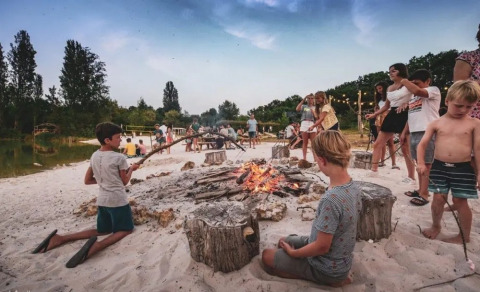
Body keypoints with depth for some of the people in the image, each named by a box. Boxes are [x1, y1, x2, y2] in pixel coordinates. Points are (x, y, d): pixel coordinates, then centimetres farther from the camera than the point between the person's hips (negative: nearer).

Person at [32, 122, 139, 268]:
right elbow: (125, 182, -3)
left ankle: (61, 238, 9)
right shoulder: (119, 158, -16)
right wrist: (131, 169, 11)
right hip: (118, 200, -7)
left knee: (102, 230, 24)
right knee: (125, 230, 10)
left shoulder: (94, 156, 3)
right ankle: (97, 245, -17)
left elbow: (87, 180, 10)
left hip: (102, 200, 7)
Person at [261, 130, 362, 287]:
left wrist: (293, 252, -9)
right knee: (283, 241, 24)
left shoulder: (330, 199, -37)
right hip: (341, 258, 8)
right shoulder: (353, 186, -9)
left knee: (267, 256, 9)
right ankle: (338, 274, 15)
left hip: (327, 268, -8)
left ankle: (334, 279, 3)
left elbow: (321, 247, -27)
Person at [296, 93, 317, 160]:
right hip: (304, 124, -1)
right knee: (305, 143, 1)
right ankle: (304, 158, 3)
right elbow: (297, 109, -9)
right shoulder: (304, 106, 12)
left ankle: (315, 158, -2)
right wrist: (303, 100, -5)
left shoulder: (315, 108, 15)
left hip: (312, 124, 1)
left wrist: (312, 111, -10)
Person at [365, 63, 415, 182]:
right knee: (377, 144, 2)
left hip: (404, 116, -7)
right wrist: (374, 114, 13)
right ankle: (374, 170, 10)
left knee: (406, 148, -4)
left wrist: (407, 104, -23)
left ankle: (411, 178, 9)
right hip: (391, 116, 7)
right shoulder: (389, 88, 17)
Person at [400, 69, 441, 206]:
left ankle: (424, 195, -2)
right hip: (414, 133, 8)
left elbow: (417, 91, -23)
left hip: (427, 133, -8)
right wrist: (404, 132, 18)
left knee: (426, 164, -5)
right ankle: (421, 190, 20)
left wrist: (405, 82, -5)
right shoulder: (413, 98, 21)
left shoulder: (434, 90, -3)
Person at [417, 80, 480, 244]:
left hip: (463, 169, -1)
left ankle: (464, 235, 23)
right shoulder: (436, 123, 1)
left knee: (460, 201, 6)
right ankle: (436, 226, 30)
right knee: (438, 198, 8)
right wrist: (421, 163, -13)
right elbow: (422, 144, 0)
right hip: (439, 167, 1)